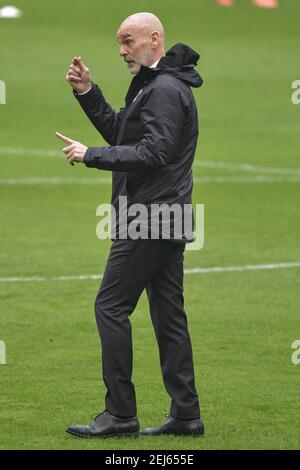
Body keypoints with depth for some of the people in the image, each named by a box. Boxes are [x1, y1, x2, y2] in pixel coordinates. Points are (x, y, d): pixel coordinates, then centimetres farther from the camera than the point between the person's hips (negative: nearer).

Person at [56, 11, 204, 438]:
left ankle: (120, 414, -8)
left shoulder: (165, 90, -16)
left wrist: (91, 156, -19)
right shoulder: (154, 85, 18)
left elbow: (152, 153, -23)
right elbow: (121, 134, 22)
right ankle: (186, 415, 10)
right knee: (168, 314, 9)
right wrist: (87, 93, 13)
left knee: (111, 306, -8)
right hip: (166, 220, 10)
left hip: (149, 218, -10)